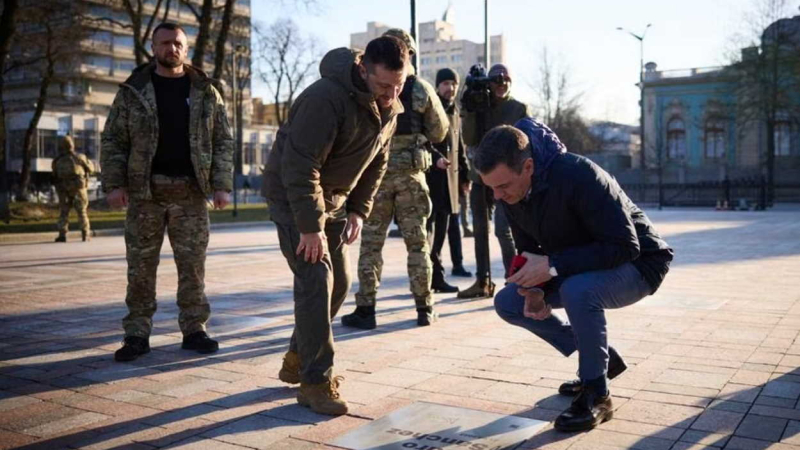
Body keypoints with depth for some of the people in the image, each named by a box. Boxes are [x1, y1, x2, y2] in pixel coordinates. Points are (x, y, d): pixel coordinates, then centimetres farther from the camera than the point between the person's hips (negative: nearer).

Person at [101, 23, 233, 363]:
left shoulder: (205, 92, 7)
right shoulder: (133, 91, 5)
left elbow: (223, 141, 6)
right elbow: (113, 141, 4)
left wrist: (222, 185, -3)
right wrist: (114, 184, -7)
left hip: (190, 191, 1)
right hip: (144, 191, 0)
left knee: (192, 264, 4)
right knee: (140, 265, 3)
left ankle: (194, 329, 13)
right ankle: (137, 334, 11)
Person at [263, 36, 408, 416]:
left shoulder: (389, 108, -3)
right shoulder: (328, 96, -29)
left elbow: (376, 163, 9)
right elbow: (300, 165, -30)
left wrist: (358, 210, 0)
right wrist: (310, 227, -28)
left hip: (331, 198, 8)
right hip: (292, 195, -8)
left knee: (338, 282, 10)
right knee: (315, 280, -15)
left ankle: (298, 360, 26)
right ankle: (315, 381, -4)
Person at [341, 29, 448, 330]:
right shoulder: (422, 89, 0)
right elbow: (439, 132, 7)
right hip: (411, 172, 1)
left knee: (371, 243, 6)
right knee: (417, 242, 9)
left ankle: (366, 309, 6)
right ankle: (424, 309, 13)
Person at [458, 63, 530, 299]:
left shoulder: (519, 108, 2)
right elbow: (469, 140, 1)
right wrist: (471, 111, -9)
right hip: (481, 175, 5)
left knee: (503, 230, -14)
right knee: (480, 229, 8)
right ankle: (483, 282, 17)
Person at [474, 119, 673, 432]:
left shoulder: (579, 175, -34)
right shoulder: (510, 193, -11)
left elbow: (625, 247, -33)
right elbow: (528, 251, 1)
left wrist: (552, 265, -36)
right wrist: (536, 288, -20)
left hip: (637, 263, -7)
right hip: (575, 270, 8)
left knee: (577, 290, -38)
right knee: (507, 303, -3)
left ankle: (597, 394, -15)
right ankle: (600, 359, 9)